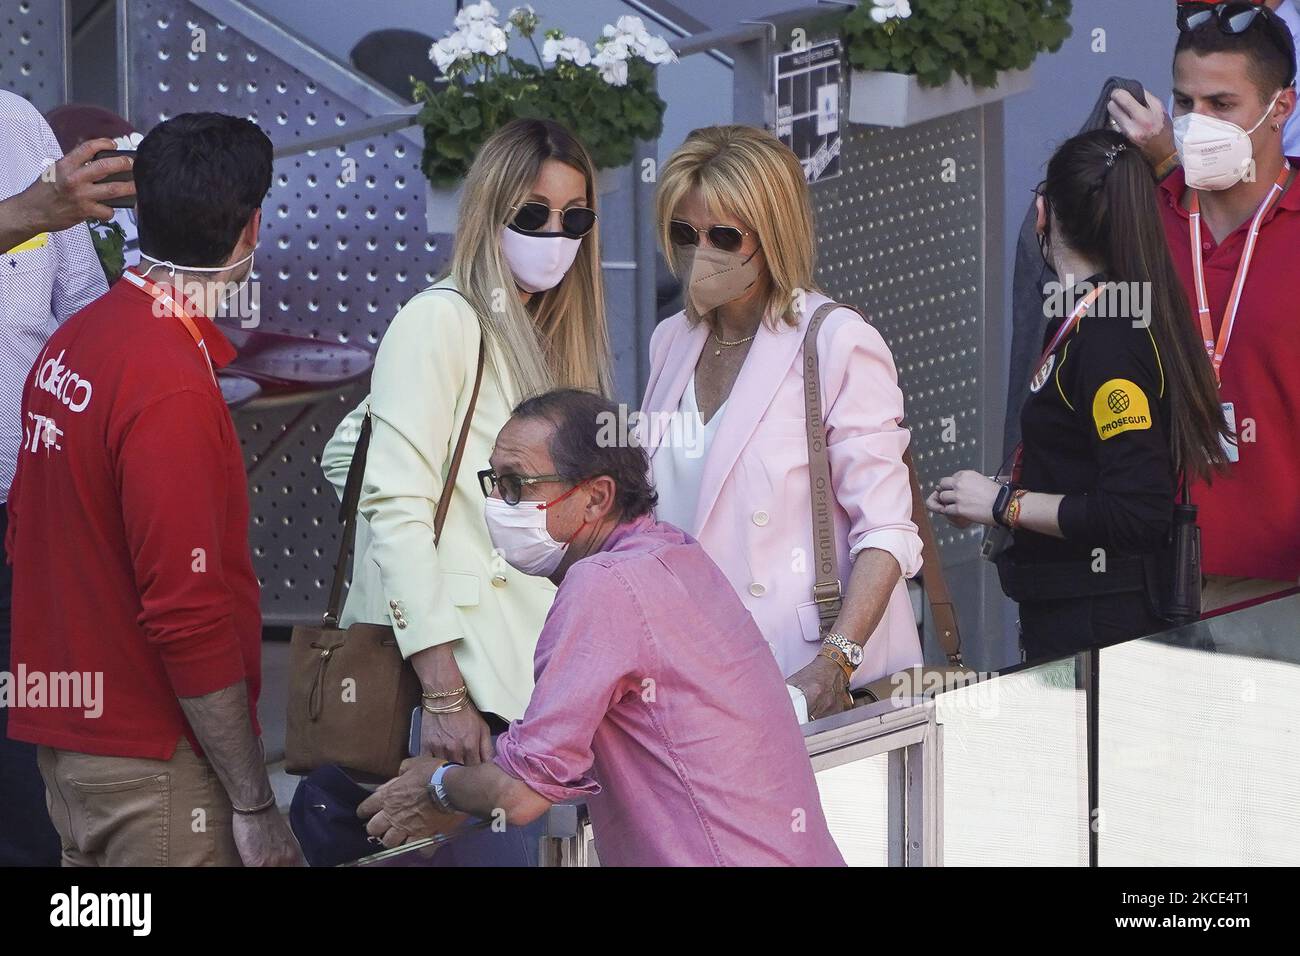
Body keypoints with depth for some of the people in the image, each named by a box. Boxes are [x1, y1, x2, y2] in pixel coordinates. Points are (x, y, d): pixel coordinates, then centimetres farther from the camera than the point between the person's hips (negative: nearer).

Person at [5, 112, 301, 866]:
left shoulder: (73, 342, 7)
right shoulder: (173, 388, -20)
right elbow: (189, 615, -22)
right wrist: (255, 803, -18)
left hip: (68, 739, 9)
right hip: (156, 760, -9)